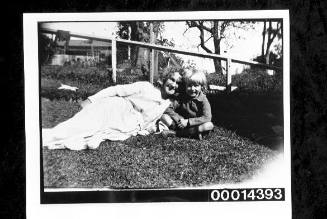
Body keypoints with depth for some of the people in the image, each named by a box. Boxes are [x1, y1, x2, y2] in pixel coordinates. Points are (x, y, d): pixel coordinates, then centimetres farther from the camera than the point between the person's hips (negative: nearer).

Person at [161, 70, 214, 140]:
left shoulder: (203, 100, -10)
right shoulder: (182, 97, -2)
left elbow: (207, 118, -23)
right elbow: (168, 109, -7)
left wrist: (188, 122, -27)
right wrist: (179, 119, -24)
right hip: (181, 124, 3)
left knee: (209, 125, -32)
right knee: (164, 116, -18)